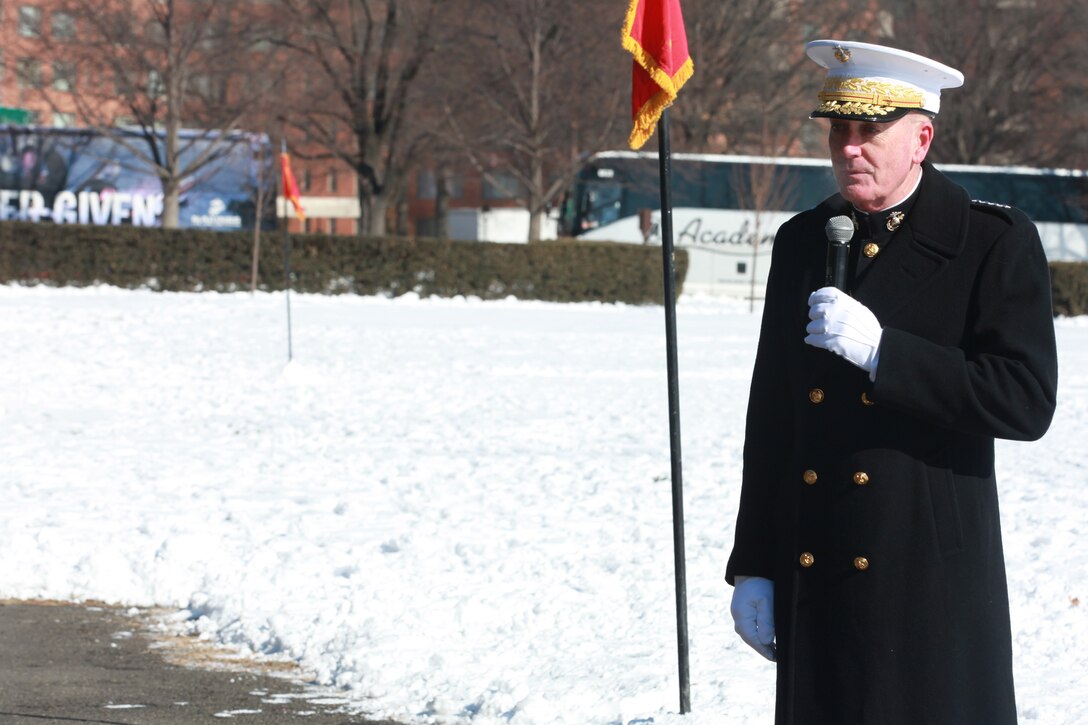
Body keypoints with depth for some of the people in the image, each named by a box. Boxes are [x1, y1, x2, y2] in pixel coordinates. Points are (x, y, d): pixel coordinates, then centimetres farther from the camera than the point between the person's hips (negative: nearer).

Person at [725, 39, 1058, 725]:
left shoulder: (996, 242, -4)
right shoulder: (802, 243, 11)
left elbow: (1028, 402, -14)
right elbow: (771, 417, 13)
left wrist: (882, 351, -20)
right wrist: (753, 568, 10)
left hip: (931, 587, -4)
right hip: (814, 586, 4)